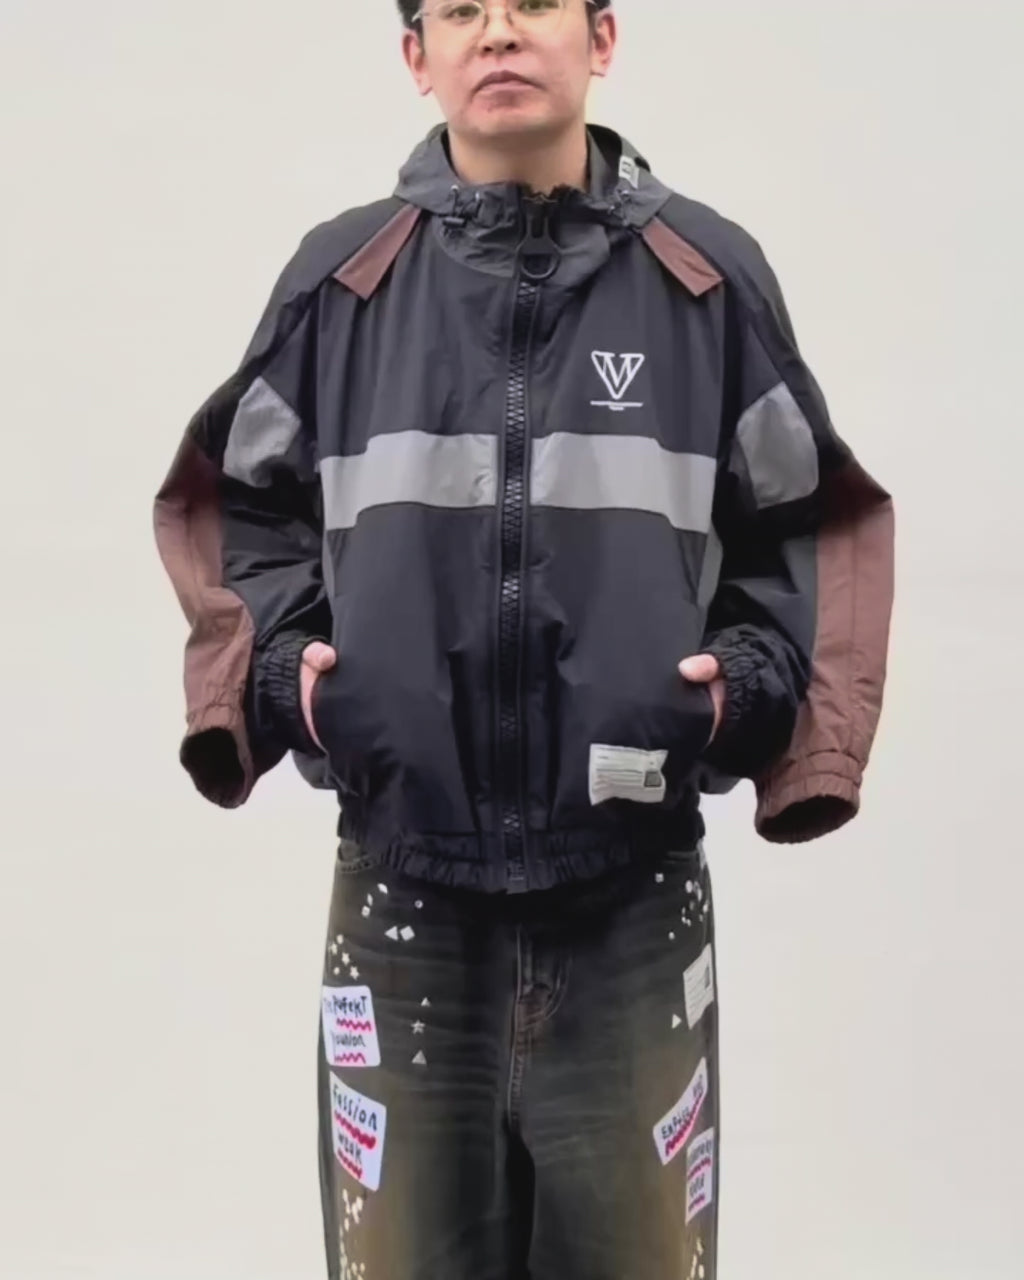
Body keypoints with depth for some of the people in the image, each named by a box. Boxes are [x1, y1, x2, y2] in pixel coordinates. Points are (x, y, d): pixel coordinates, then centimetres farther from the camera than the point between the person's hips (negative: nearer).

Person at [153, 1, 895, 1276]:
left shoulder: (709, 276, 2)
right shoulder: (340, 276, 3)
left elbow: (810, 525, 11)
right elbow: (238, 506, 13)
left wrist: (757, 678, -5)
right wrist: (280, 667, -3)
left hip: (633, 883, 0)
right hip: (402, 877, 1)